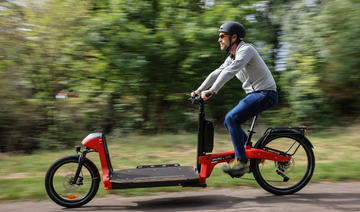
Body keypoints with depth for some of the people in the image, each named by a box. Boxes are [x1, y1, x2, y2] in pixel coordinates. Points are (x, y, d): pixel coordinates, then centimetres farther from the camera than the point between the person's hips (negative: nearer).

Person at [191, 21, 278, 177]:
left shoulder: (246, 49, -15)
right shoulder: (232, 56, 14)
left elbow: (230, 71, -29)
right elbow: (217, 73, 13)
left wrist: (212, 91, -36)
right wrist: (199, 90, 5)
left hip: (265, 93, -10)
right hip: (254, 93, 10)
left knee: (231, 118, -21)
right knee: (230, 121, 7)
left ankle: (241, 162, -13)